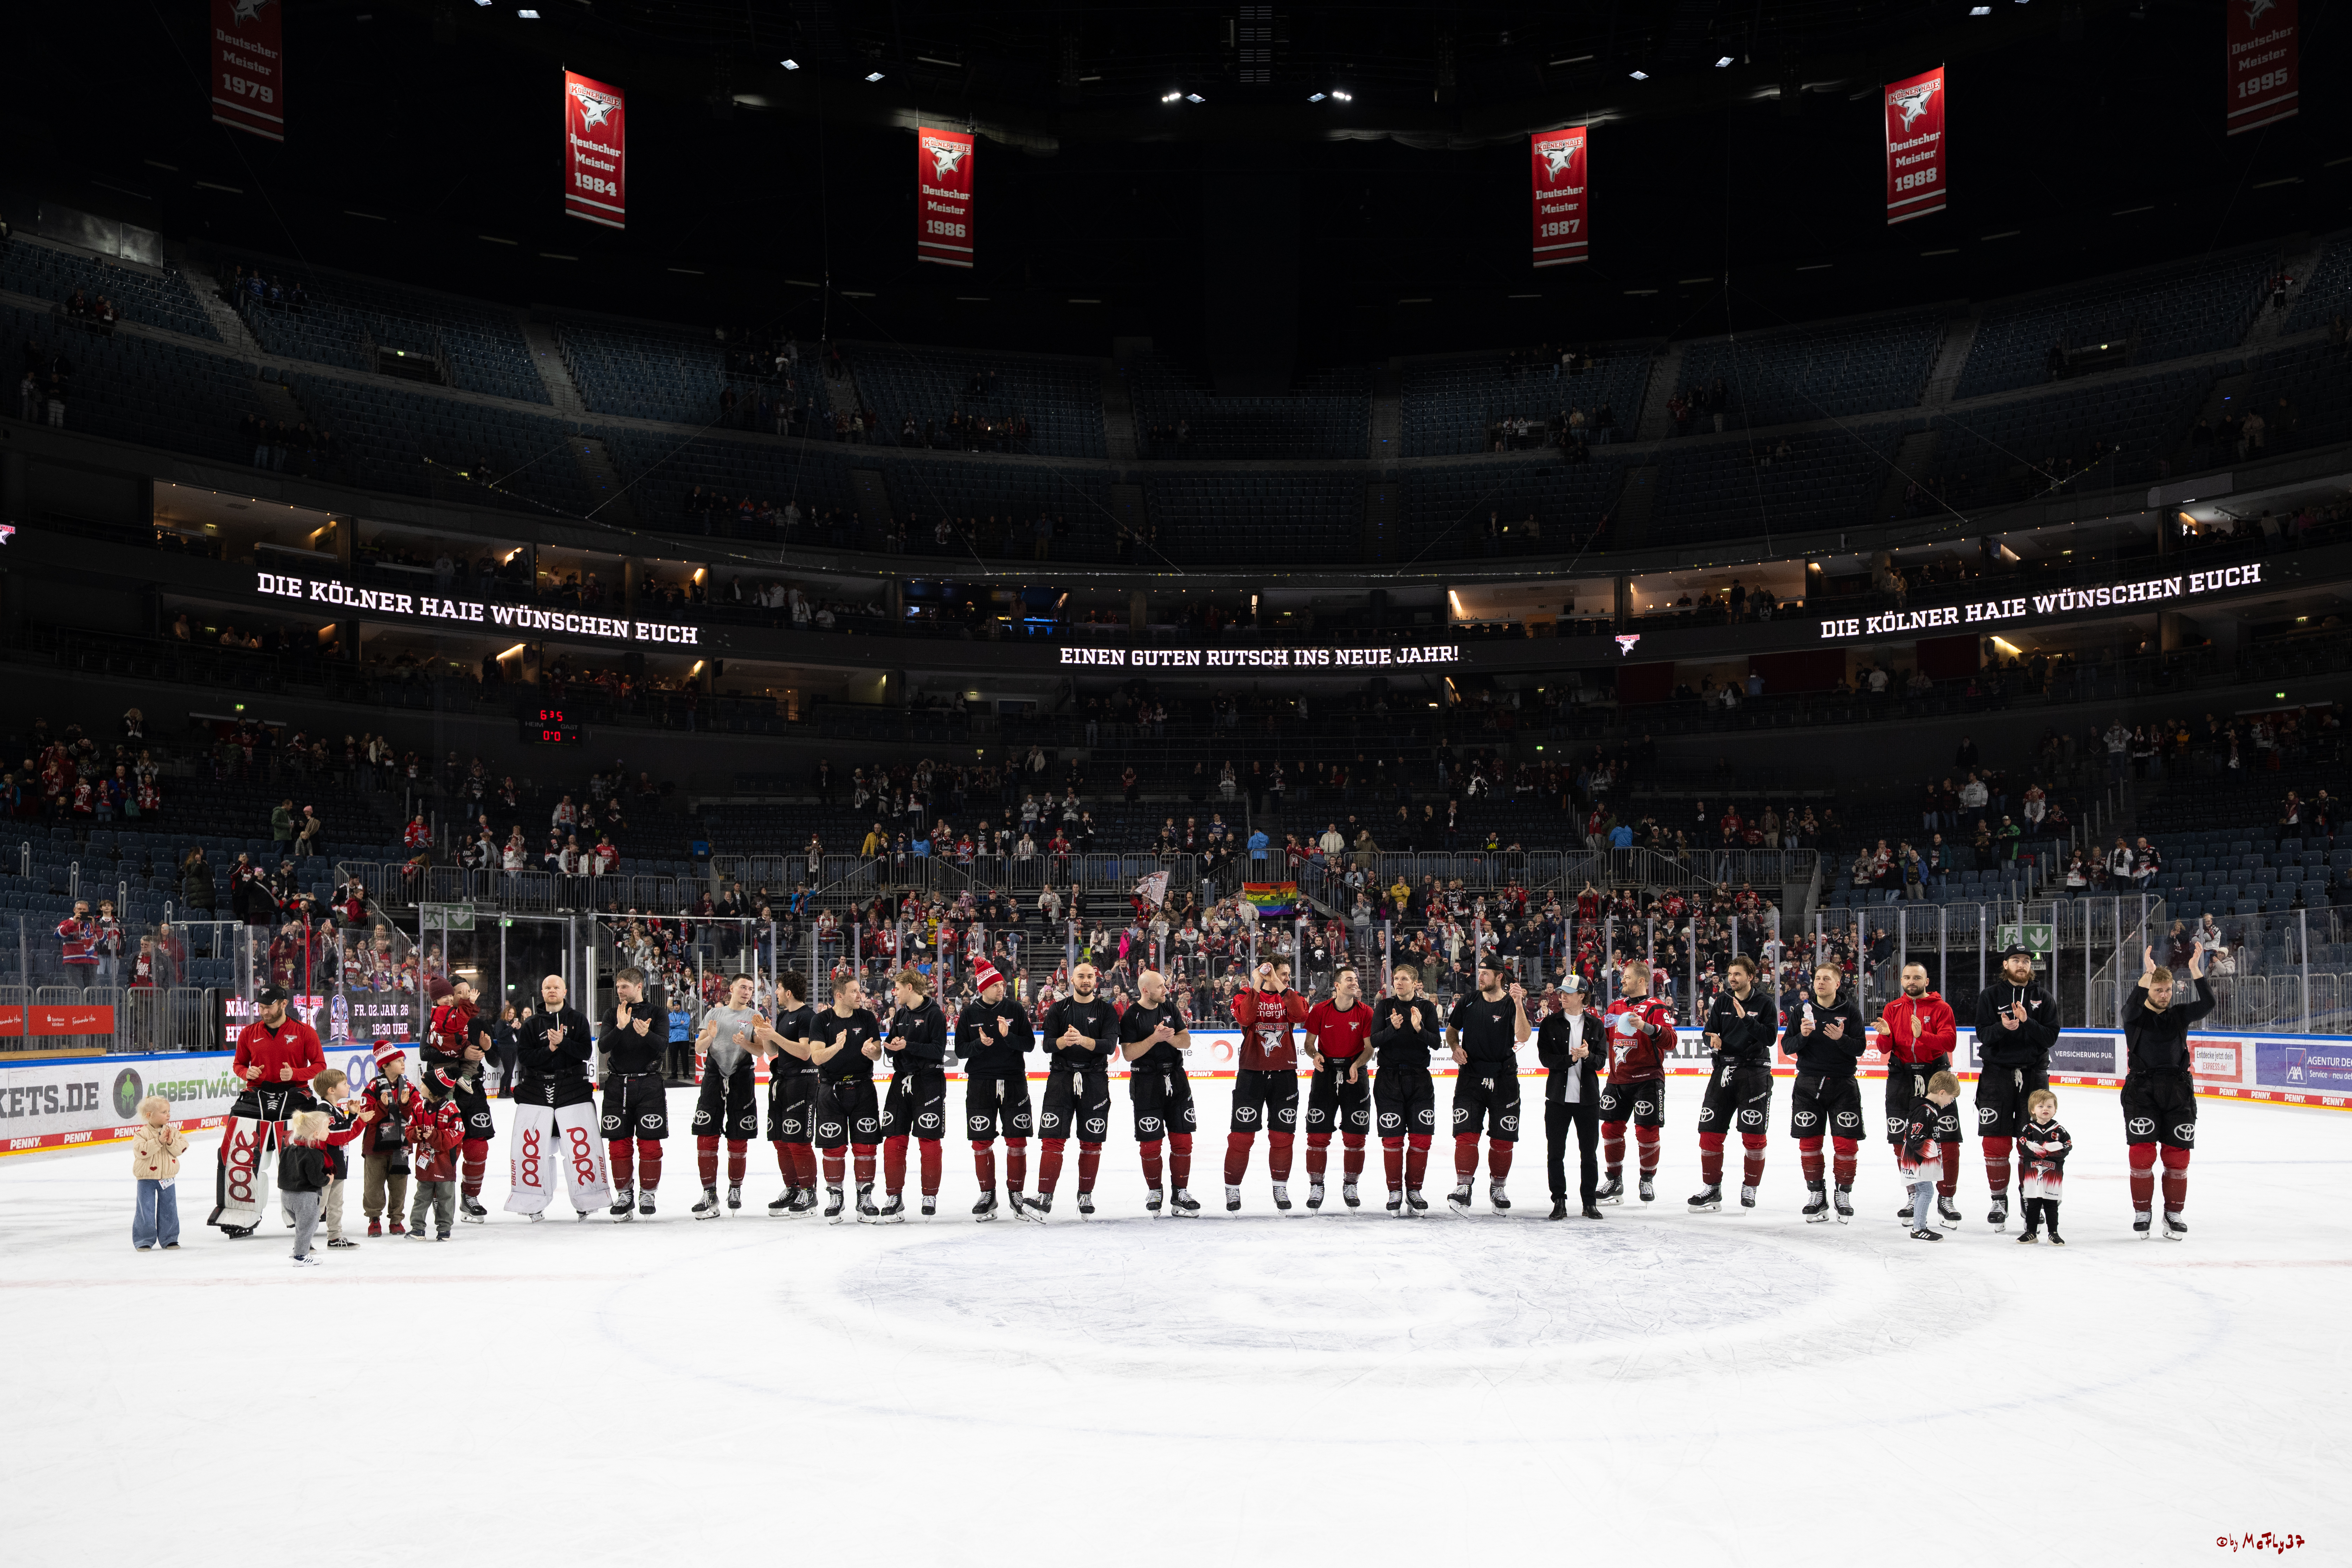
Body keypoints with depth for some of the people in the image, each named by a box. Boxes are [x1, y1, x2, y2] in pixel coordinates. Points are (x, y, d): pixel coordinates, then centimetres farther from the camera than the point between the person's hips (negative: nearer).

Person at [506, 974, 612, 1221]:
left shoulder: (577, 1020, 7)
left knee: (583, 1144, -7)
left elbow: (585, 1052, -5)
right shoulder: (531, 1024, 10)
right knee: (529, 1146, -3)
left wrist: (563, 1042, -19)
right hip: (536, 1090, 1)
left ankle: (587, 1200, 1)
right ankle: (532, 1204, 7)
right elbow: (526, 1058, -1)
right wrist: (549, 1049, -15)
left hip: (573, 1089, -1)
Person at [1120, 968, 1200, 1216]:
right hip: (1146, 1084, -4)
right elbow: (1128, 1054, -13)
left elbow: (1187, 1041, 6)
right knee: (1150, 1143, 0)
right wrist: (1154, 1038, -23)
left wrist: (1170, 1037, -14)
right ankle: (1155, 1192, 18)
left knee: (1182, 1139, 2)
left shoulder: (1170, 1008, 7)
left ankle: (1180, 1193, 9)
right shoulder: (1131, 1016, -8)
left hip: (1176, 1079, 4)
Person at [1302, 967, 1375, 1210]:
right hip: (1326, 1071, 0)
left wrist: (1356, 1065, -20)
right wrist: (1315, 1055, -17)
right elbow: (1310, 1042, 4)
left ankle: (1350, 1186, 17)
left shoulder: (1365, 1013, -3)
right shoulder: (1320, 1010, -3)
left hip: (1355, 1073, 0)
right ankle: (1316, 1186, 10)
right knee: (1318, 1133, -2)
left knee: (1355, 1134, 2)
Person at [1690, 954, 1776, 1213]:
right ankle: (1712, 1189, 9)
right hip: (1724, 1071, 3)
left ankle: (1750, 1188, 15)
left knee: (1754, 1136, -3)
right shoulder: (1722, 1001, 9)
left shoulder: (1763, 1004, -1)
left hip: (1754, 1072, -3)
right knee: (1710, 1131, -1)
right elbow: (1710, 1032, 10)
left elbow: (1770, 1038, -11)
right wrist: (1713, 1039, -13)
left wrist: (1746, 1018, -21)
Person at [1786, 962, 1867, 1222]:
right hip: (1809, 1083, 1)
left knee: (1846, 1142, -4)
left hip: (1842, 1084, -1)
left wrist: (1841, 1039, -24)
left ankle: (1844, 1193, 14)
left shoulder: (1850, 1010, -1)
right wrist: (1802, 1036, -17)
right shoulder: (1802, 1009, 2)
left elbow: (1860, 1047, -5)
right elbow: (1787, 1046, 2)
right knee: (1809, 1142, 2)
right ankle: (1816, 1194, 16)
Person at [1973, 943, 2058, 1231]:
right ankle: (1999, 1201, 9)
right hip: (1997, 1073, -1)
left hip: (2033, 1074, 1)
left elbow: (2051, 1036, -2)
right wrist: (2003, 1027, -25)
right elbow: (1983, 1034, -5)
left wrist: (2026, 1022, -18)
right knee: (1995, 1141, -2)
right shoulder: (1990, 995, 4)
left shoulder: (2042, 997, 7)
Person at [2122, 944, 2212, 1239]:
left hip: (2177, 1091, 3)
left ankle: (2173, 1215, 13)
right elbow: (2132, 1006, -23)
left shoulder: (2179, 1015, 10)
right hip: (2142, 1090, -3)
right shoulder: (2136, 1016, 2)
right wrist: (2148, 974, -34)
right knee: (2142, 1153, -8)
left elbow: (2207, 1004, -7)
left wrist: (2195, 971, -19)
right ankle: (2141, 1213, 5)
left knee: (2177, 1155, 2)